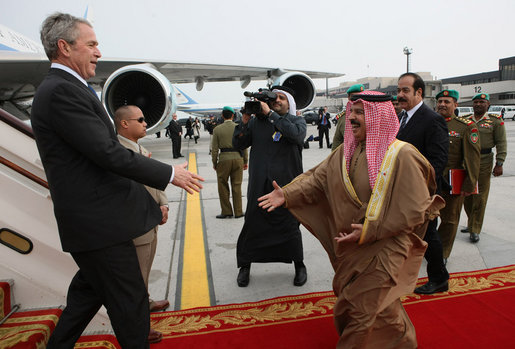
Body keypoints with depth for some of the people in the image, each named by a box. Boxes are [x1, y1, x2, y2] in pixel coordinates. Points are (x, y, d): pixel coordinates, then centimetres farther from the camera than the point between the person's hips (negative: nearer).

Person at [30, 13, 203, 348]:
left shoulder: (62, 89, 15)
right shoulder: (62, 91, -18)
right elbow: (108, 153, -23)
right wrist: (169, 173, -15)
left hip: (91, 217, 11)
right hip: (99, 222, -11)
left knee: (90, 290, 26)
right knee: (130, 302, 4)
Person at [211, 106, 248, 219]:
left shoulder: (217, 129, -1)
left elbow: (214, 148, -2)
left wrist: (214, 163, 8)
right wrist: (245, 161, 10)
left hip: (224, 159, -1)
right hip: (238, 158, 2)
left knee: (223, 186, 10)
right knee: (237, 186, 9)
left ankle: (226, 211, 14)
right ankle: (238, 212, 14)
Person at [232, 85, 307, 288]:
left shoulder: (297, 121, 6)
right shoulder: (256, 121, 10)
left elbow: (296, 134, -18)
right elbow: (238, 145, 5)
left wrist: (270, 113, -16)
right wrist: (245, 121, -7)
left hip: (287, 185, -1)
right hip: (259, 185, 2)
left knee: (290, 227, 6)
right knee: (252, 225, 6)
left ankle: (299, 266, 29)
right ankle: (245, 266, 27)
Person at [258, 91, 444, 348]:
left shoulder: (402, 155, -17)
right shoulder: (345, 152, 1)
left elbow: (414, 209, -18)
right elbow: (318, 178, -4)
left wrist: (369, 231, -23)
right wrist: (287, 195, -19)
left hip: (383, 250, -6)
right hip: (350, 247, 6)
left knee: (361, 311, 4)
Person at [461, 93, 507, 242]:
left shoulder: (495, 121, 1)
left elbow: (501, 144, -1)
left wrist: (499, 164, -9)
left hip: (484, 162, -3)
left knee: (480, 197, -1)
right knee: (467, 195, 9)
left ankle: (475, 230, 7)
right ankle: (471, 223, 28)